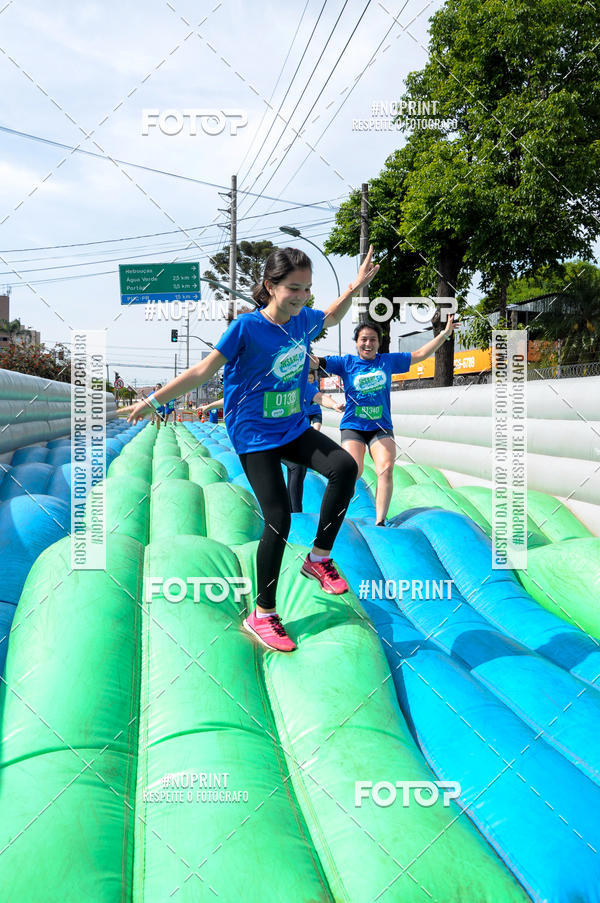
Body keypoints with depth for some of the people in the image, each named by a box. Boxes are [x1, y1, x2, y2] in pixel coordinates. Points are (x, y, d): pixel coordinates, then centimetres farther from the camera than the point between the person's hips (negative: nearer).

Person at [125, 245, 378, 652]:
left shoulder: (303, 321, 1)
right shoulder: (247, 326, -17)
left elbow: (332, 317, 26)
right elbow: (203, 371, -10)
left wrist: (357, 285, 13)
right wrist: (153, 400, -8)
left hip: (295, 428, 6)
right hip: (255, 436, -6)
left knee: (345, 466, -20)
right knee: (278, 522, -10)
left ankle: (319, 558, -1)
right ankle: (262, 615, 9)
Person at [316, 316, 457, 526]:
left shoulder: (388, 361, 10)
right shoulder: (346, 363, 4)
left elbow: (420, 354, 17)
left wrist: (444, 334, 15)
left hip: (381, 428, 2)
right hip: (353, 427, -2)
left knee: (386, 468, -21)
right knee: (354, 470, -21)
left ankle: (379, 522, -17)